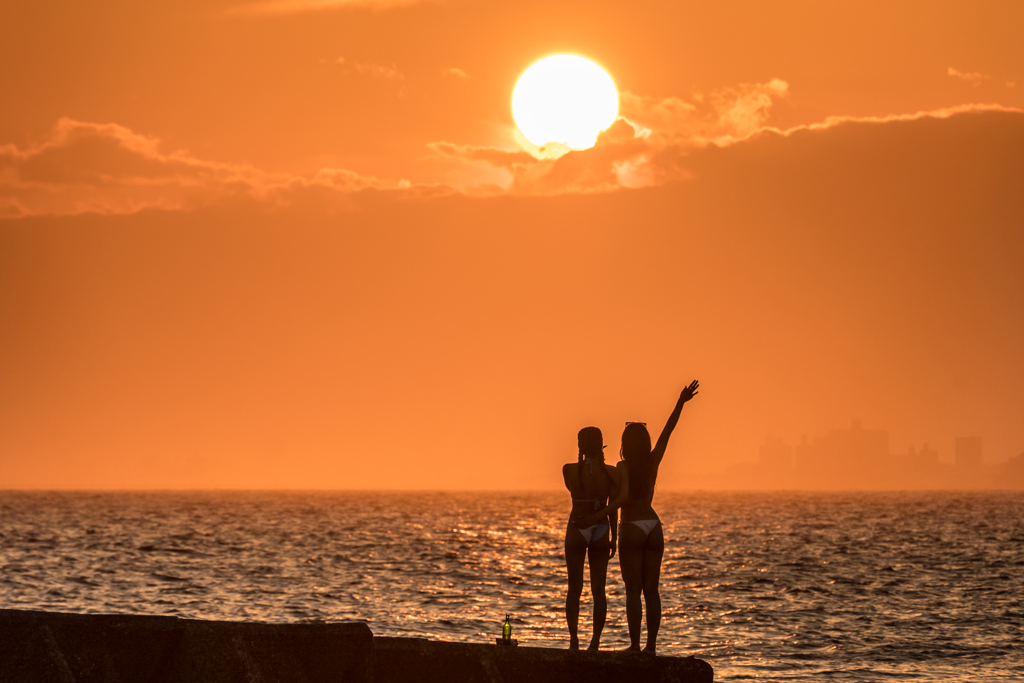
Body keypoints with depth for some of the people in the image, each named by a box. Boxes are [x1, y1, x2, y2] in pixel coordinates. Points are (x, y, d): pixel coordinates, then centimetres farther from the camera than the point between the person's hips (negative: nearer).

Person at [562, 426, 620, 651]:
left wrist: (587, 461, 10)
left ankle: (573, 641, 6)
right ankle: (595, 642, 2)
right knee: (598, 589, 6)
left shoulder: (569, 470, -9)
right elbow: (613, 508, -4)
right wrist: (614, 538, 5)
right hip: (601, 531, 1)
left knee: (574, 588, 9)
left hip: (576, 530, -1)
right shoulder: (611, 472, -7)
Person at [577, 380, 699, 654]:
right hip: (654, 526, 5)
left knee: (633, 590, -4)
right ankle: (651, 644, 3)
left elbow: (622, 497, -23)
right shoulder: (653, 461, 3)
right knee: (651, 590, 6)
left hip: (632, 529, -5)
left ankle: (634, 644, -8)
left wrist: (596, 516, -23)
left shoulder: (623, 467, -11)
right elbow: (668, 430, 4)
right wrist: (681, 403, 5)